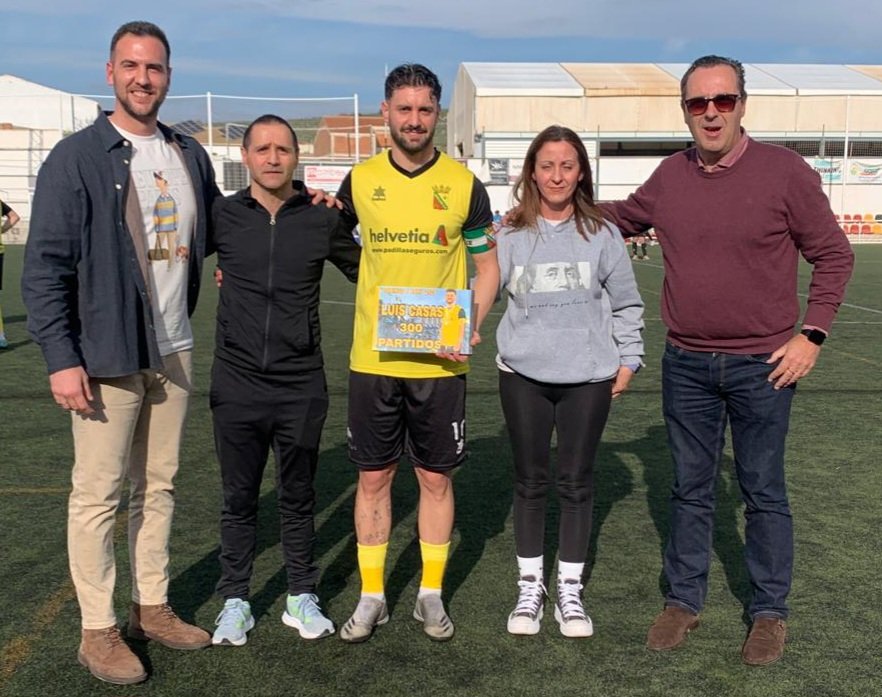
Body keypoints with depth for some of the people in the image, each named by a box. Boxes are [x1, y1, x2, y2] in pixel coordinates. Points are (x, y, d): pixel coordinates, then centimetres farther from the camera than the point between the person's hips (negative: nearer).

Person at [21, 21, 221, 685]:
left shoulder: (189, 155, 10)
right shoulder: (77, 157, -7)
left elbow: (216, 232, 23)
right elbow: (45, 266, -9)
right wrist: (61, 357, -15)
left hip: (173, 353, 6)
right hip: (106, 357, -5)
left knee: (159, 485, 14)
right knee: (98, 495, 2)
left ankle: (152, 607, 28)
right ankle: (98, 630, 15)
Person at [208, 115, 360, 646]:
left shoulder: (323, 220, 0)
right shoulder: (222, 216, 0)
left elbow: (365, 270, 15)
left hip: (302, 387, 0)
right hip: (238, 383, 0)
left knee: (298, 497, 12)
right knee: (240, 498, 11)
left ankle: (302, 597, 27)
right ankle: (235, 600, 26)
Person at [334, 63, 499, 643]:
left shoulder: (463, 184, -1)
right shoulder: (360, 180, 4)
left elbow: (488, 265, 4)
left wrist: (471, 327, -12)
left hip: (440, 361, -1)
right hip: (372, 357, 1)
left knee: (436, 478, 9)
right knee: (373, 477, 8)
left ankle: (431, 594, 25)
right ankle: (372, 596, 23)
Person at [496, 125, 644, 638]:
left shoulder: (602, 234, 0)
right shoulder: (510, 236, 1)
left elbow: (626, 304, 7)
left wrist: (629, 360, 5)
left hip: (589, 376, 0)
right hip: (524, 375, 1)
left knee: (577, 482, 8)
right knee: (530, 481, 10)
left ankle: (571, 589, 22)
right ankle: (531, 585, 24)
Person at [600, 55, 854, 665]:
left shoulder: (784, 171, -9)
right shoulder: (670, 177, 3)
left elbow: (834, 255, -3)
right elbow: (619, 218, 22)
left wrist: (812, 334, -10)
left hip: (763, 364, -3)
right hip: (686, 364, 4)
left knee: (764, 492, 8)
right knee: (691, 488, 14)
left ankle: (770, 612, 24)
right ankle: (684, 599, 28)